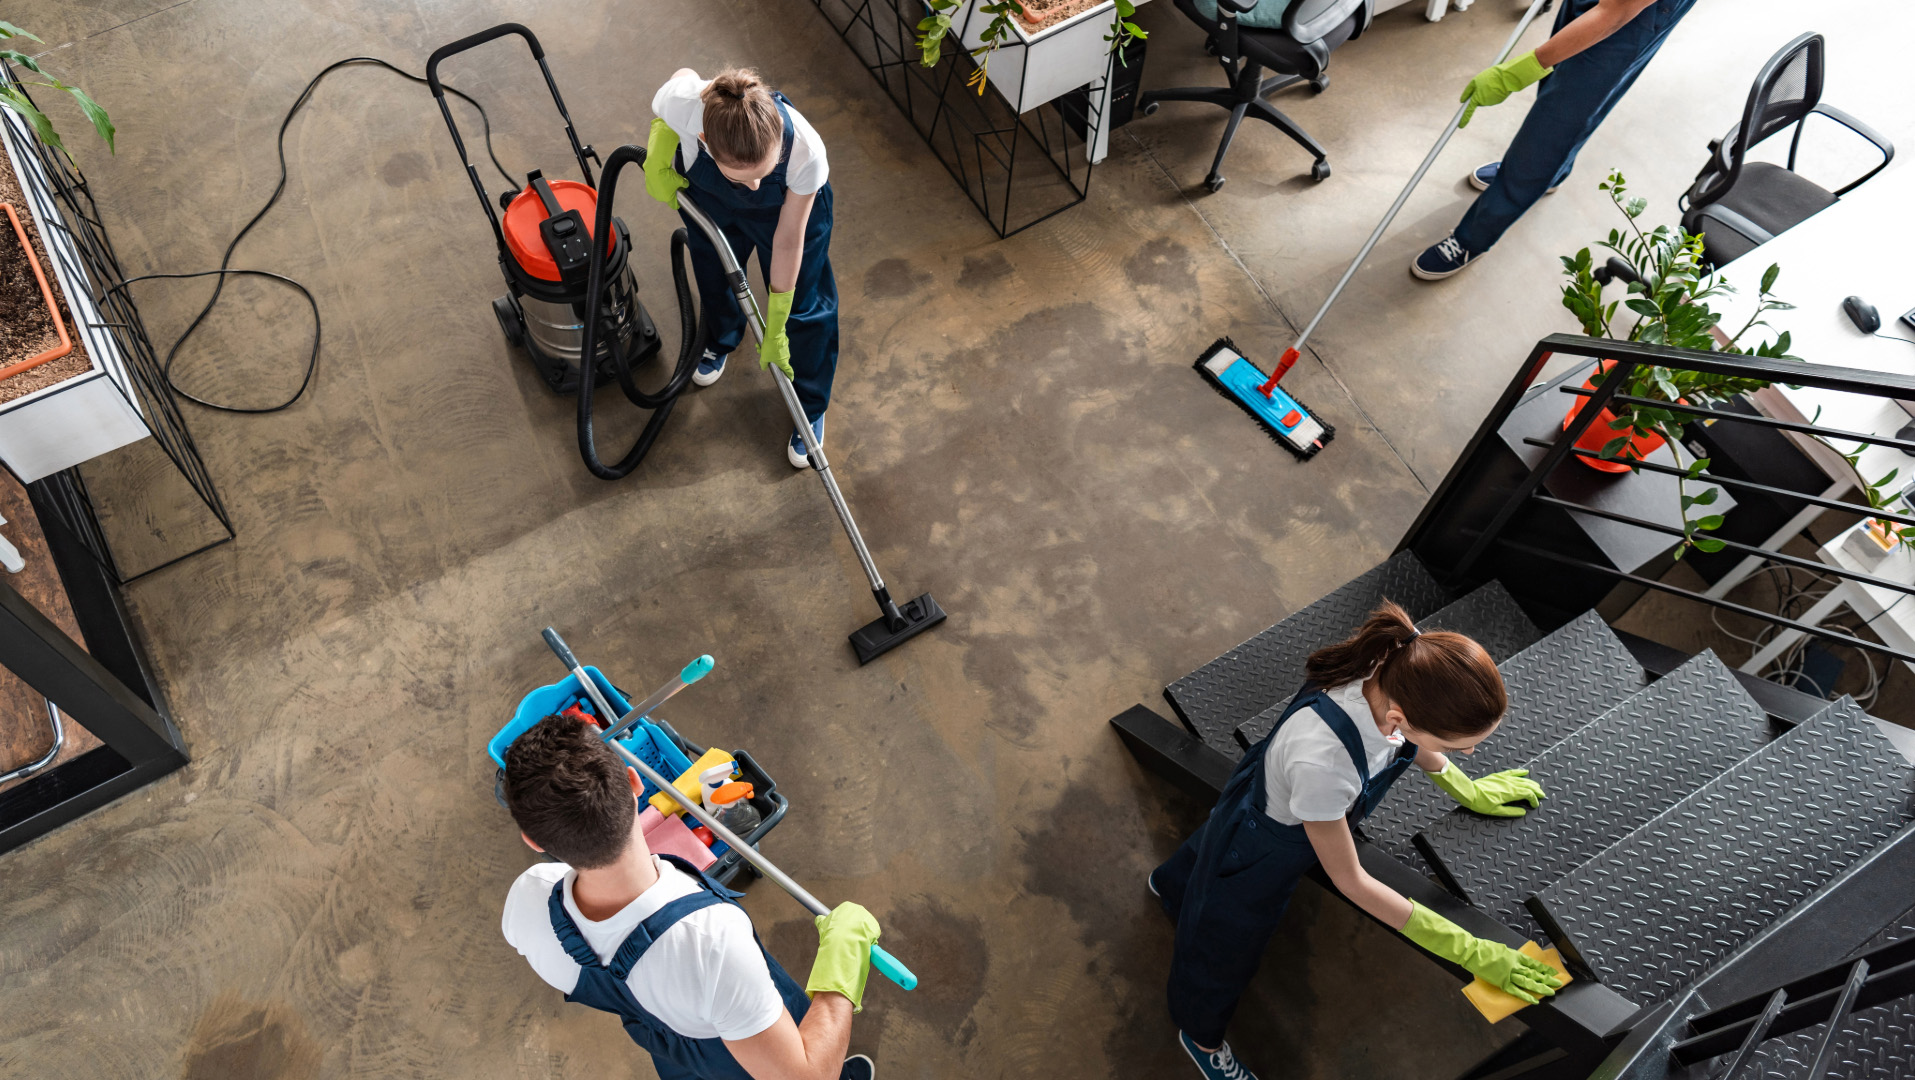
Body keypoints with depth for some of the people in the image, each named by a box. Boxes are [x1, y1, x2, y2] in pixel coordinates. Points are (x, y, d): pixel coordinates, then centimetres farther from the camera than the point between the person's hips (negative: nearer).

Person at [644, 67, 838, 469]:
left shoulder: (806, 153, -45)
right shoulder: (685, 102, -44)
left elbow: (788, 240, -27)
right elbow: (684, 73, -14)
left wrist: (775, 328, -17)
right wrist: (657, 164, -20)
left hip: (786, 202, -2)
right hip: (707, 195, 2)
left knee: (803, 307, 8)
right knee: (714, 276, 27)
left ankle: (810, 408, 35)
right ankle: (720, 341, 63)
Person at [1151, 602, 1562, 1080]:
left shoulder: (1395, 675, -32)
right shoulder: (1322, 758, -51)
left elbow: (1409, 740, -3)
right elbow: (1351, 882, -32)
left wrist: (1467, 790, 9)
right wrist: (1470, 952, -26)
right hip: (1256, 856, -6)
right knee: (1224, 950, 26)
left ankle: (1170, 884, 76)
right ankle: (1200, 1036, 60)